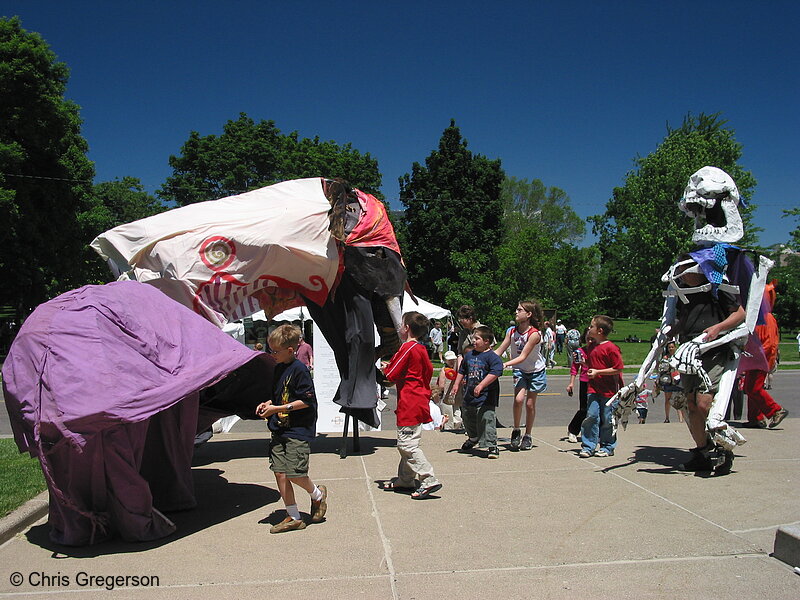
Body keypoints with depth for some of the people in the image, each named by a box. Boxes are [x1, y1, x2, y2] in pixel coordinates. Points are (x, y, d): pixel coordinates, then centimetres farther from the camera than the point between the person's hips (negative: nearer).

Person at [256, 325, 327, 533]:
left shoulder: (299, 370, -15)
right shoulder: (279, 368, 11)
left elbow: (306, 401, -17)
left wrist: (277, 408, -16)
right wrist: (268, 404, 6)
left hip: (298, 431, -8)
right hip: (279, 430, 8)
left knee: (295, 473, -10)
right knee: (279, 472, 5)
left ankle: (317, 494, 22)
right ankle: (293, 517, 17)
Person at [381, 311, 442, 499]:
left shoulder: (407, 348, -15)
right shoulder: (421, 349, 12)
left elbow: (392, 374, -14)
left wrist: (385, 368, 9)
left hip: (410, 404, -10)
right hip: (419, 401, 10)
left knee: (407, 444, -8)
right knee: (406, 443, 18)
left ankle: (429, 481, -10)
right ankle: (405, 479, 27)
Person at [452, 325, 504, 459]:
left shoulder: (492, 357, -12)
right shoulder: (469, 355, 10)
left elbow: (494, 373, -25)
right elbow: (462, 371, 23)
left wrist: (481, 385, -30)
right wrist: (457, 385, 18)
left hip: (485, 398, -7)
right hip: (469, 396, 7)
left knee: (487, 420, -10)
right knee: (468, 419, 20)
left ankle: (492, 446, 1)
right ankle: (473, 439, 45)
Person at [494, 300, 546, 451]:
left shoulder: (534, 334, -24)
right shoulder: (511, 331, -9)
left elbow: (523, 357, -27)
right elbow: (499, 351, -8)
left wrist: (506, 364, -39)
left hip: (536, 371, -2)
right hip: (520, 370, 3)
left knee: (530, 404, 3)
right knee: (518, 399, -18)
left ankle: (527, 436, 21)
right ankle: (516, 431, 1)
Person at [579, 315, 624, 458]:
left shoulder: (611, 348, -13)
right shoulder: (593, 346, 13)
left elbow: (618, 369, -15)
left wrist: (597, 372, -18)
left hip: (608, 390, -6)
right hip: (593, 389, 6)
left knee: (607, 419, 6)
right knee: (591, 416, -2)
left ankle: (607, 447, 20)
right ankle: (588, 446, 4)